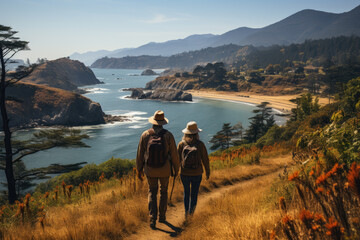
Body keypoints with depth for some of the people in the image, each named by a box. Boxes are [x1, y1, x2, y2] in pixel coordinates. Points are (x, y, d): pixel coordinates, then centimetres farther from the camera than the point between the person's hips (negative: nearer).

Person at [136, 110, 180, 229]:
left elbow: (140, 154, -4)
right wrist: (176, 169, 6)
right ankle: (162, 216, 33)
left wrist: (139, 170, 9)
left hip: (150, 170, 1)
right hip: (164, 170, 0)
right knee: (163, 191, 24)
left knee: (152, 192, 18)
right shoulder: (168, 135, -15)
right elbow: (174, 154, -10)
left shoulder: (145, 135, -11)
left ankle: (153, 219, 6)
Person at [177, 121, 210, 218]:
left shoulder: (181, 144, -10)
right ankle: (191, 210, 18)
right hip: (197, 174, -1)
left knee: (186, 192, 22)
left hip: (184, 174, 1)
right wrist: (208, 172, 8)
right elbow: (205, 160, -6)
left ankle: (186, 211, 21)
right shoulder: (200, 144, -12)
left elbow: (177, 159, -4)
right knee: (194, 193, 18)